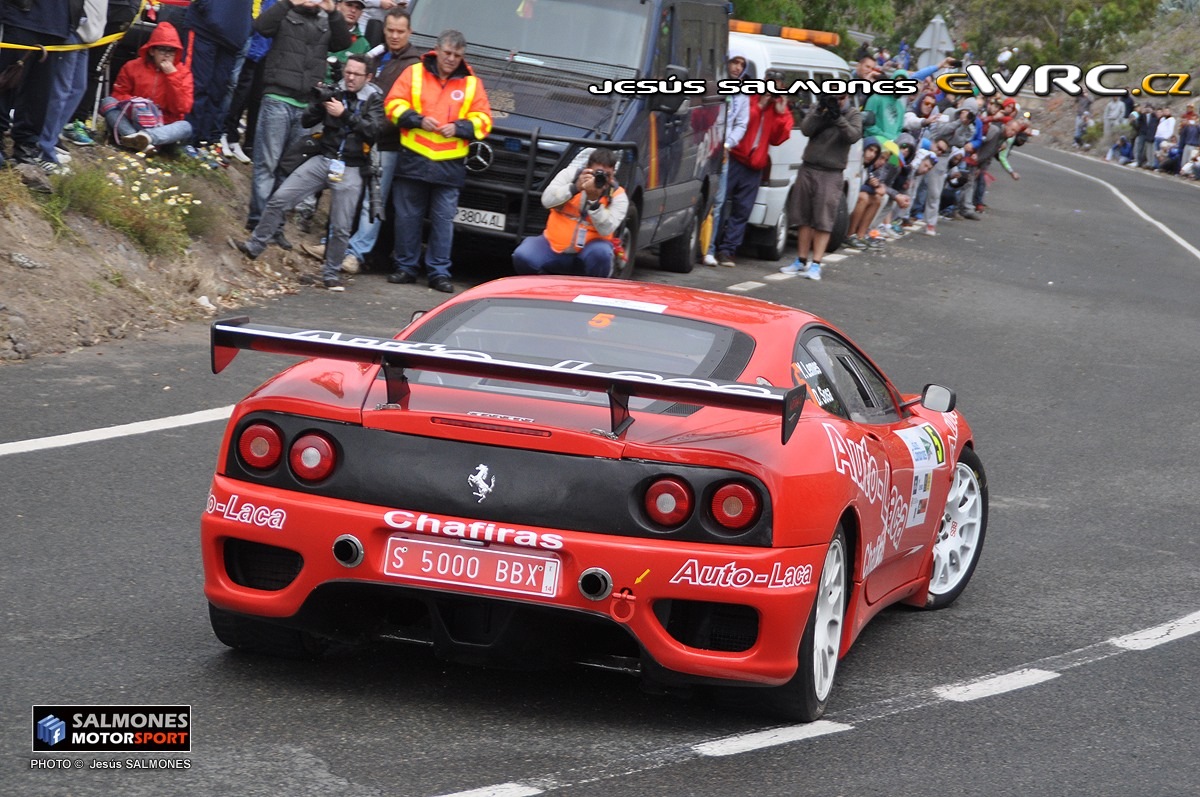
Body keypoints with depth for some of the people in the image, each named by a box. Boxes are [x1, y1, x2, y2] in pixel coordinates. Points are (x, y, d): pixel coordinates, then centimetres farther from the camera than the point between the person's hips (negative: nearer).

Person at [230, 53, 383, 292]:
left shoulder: (374, 100, 1)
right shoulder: (335, 93, 8)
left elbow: (373, 130, -15)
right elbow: (306, 122, 6)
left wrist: (344, 114, -22)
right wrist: (319, 103, -12)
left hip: (350, 170, -3)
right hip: (323, 160, 3)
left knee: (341, 228, -1)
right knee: (278, 199, -6)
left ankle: (331, 275, 14)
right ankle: (254, 246, 5)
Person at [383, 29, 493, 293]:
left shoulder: (471, 83, 9)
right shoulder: (414, 73, 6)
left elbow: (483, 120, 7)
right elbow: (393, 104, 2)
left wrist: (459, 127, -11)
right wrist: (418, 120, -13)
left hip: (449, 165, 0)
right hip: (413, 160, 0)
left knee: (443, 220, 0)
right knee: (407, 216, 5)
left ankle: (439, 272, 7)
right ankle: (406, 267, 15)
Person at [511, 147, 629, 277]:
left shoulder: (618, 196, -5)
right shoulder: (570, 175, -2)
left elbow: (606, 230, -18)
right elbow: (547, 201, -15)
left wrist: (594, 200, -28)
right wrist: (575, 187, -28)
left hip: (588, 248, -1)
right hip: (554, 244, 1)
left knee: (601, 252, -36)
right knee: (523, 257, -25)